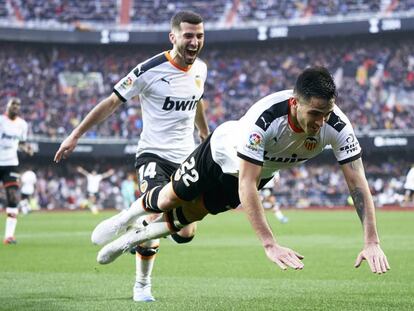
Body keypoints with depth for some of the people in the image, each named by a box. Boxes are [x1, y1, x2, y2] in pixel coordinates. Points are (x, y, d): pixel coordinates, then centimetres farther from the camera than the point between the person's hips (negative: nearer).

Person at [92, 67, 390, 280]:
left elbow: (358, 183, -33)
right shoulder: (264, 118, -48)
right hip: (224, 151, -4)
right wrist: (270, 244, -53)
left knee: (190, 214, 19)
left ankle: (132, 238, 47)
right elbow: (247, 186, -47)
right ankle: (126, 218, 52)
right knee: (171, 198, 17)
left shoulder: (337, 127, -37)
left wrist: (372, 242, -42)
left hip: (262, 170, 4)